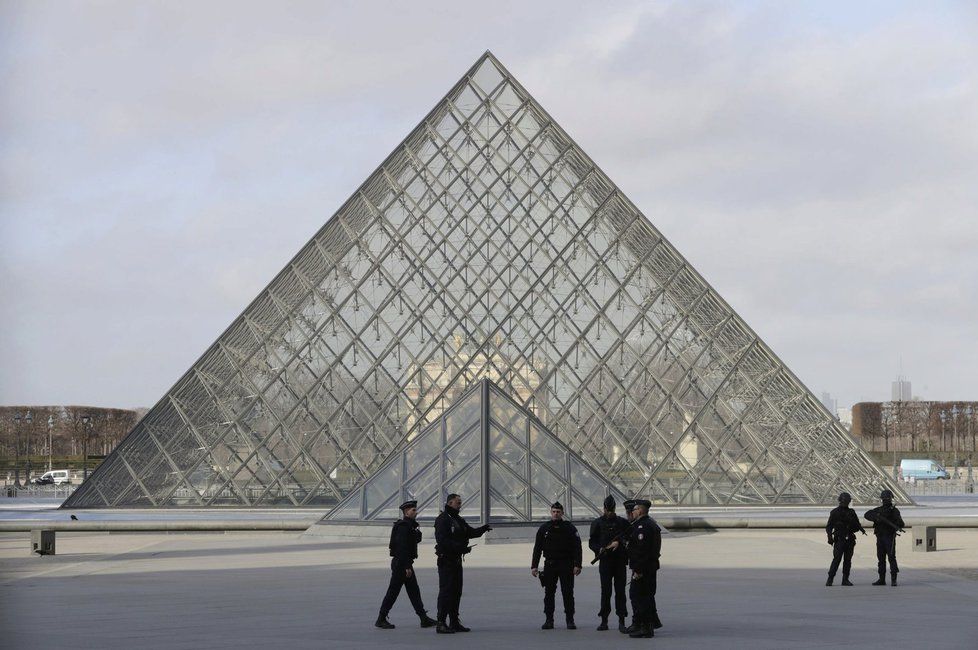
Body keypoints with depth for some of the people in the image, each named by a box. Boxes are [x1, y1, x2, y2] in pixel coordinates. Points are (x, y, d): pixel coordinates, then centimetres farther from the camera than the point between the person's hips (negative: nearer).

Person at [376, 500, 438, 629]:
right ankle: (381, 620, 3)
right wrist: (407, 567, -24)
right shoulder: (403, 526, -17)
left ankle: (424, 618, 11)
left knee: (414, 591, 9)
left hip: (405, 563, 10)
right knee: (393, 592, -4)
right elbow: (402, 547, -23)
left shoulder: (410, 525, 15)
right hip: (401, 564, -10)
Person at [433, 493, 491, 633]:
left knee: (456, 591, 12)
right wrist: (460, 547, -26)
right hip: (446, 560, -9)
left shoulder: (459, 520, 17)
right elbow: (442, 540, -22)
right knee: (446, 591, -10)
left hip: (456, 560, 9)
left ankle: (454, 622, 19)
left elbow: (471, 532, 18)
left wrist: (484, 528, 1)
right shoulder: (443, 520, -13)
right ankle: (441, 624, -9)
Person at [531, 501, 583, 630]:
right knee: (549, 594, 3)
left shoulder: (570, 528, 1)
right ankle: (549, 620, 9)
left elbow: (577, 548, -2)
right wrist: (534, 566, 2)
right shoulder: (544, 529, 7)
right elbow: (537, 548, 9)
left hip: (566, 565, -2)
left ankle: (570, 620, 3)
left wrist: (577, 565, -11)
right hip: (549, 565, 2)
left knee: (568, 593, -2)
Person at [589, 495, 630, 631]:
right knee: (605, 591, -1)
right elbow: (591, 542, 4)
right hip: (605, 561, 0)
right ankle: (604, 621, 4)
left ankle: (621, 621, 2)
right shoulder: (597, 523, 6)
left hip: (620, 561, 0)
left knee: (620, 591, -1)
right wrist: (599, 549, -15)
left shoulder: (623, 522, 7)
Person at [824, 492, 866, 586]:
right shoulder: (835, 512, 2)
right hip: (839, 539, -4)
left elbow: (857, 524, 17)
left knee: (848, 560, 2)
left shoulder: (851, 512, 13)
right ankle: (830, 579, -9)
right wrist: (830, 537, -13)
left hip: (850, 539, 4)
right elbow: (829, 526, 1)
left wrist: (861, 529, -5)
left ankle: (845, 580, 7)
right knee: (837, 559, -12)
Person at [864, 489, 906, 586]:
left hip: (890, 537, -5)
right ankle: (882, 579, 12)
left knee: (891, 557, -11)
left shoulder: (894, 510, -1)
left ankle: (893, 579, -12)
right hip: (880, 537, 5)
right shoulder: (878, 510, 13)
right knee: (881, 558, 7)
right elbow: (867, 515, 5)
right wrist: (875, 518, -13)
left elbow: (901, 523, -8)